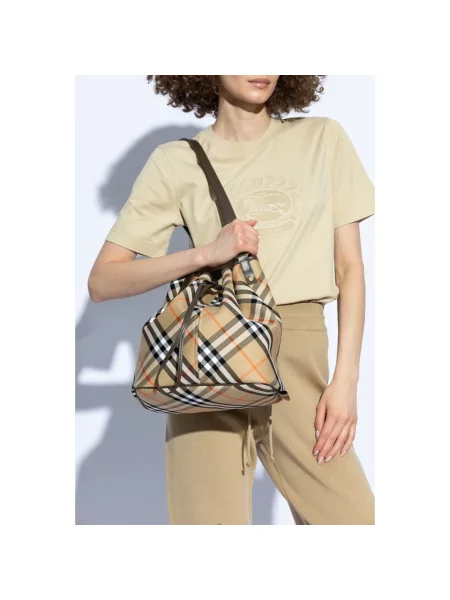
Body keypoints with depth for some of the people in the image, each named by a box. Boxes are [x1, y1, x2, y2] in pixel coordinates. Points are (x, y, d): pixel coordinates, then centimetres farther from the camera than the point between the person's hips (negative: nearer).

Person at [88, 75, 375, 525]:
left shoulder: (323, 138, 11)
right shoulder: (176, 162, 6)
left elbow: (349, 266, 10)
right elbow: (102, 281, 1)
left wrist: (345, 378, -1)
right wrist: (206, 252, -12)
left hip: (300, 357, 1)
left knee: (354, 518, -7)